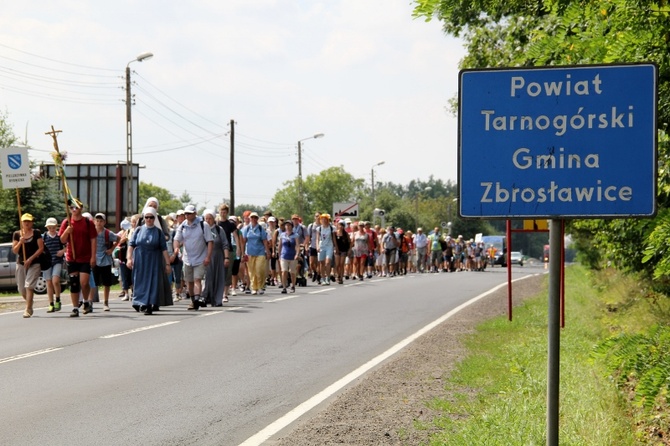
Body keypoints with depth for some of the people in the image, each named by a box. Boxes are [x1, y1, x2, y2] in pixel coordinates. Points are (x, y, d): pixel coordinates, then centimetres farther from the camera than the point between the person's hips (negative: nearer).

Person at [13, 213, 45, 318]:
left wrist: (31, 259, -14)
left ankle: (28, 310, -15)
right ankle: (29, 305, 33)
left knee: (29, 286, -16)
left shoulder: (36, 233, -1)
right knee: (21, 289, 7)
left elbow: (41, 248, -5)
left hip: (34, 263, -3)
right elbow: (14, 251, 3)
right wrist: (20, 242, -15)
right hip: (21, 263, 3)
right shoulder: (17, 234, 5)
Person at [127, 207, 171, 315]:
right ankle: (140, 303, 14)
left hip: (154, 263, -1)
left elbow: (164, 249, 0)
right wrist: (129, 258, -10)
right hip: (140, 262, 1)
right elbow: (131, 245, 3)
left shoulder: (158, 232, 2)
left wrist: (167, 263, -5)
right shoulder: (138, 230, 6)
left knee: (152, 283, -4)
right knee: (140, 283, 3)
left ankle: (149, 306, -1)